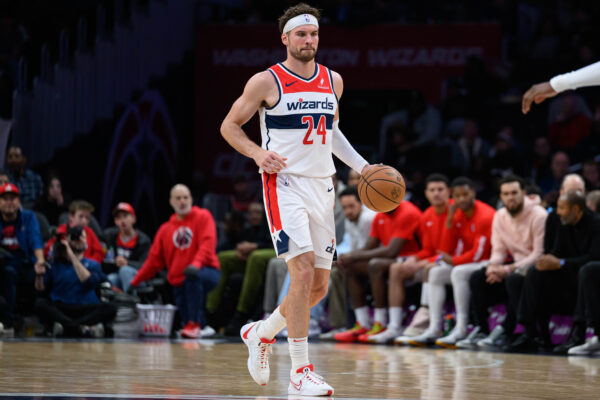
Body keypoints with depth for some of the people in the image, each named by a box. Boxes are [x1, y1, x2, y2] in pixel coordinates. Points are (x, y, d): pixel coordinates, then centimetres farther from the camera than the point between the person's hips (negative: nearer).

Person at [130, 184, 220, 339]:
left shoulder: (203, 217, 1)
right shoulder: (166, 229, 15)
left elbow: (208, 243, -15)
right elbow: (154, 260, 18)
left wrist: (196, 263, -33)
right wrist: (135, 283, 16)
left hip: (208, 273, -5)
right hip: (180, 284, 5)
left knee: (193, 276, -39)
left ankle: (194, 324, -32)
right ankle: (202, 328, 27)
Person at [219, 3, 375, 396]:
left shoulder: (333, 81, 11)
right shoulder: (266, 82, -5)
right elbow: (229, 125, 2)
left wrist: (362, 167, 16)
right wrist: (257, 152, -16)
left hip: (322, 186, 6)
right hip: (285, 184, -6)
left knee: (319, 286, 8)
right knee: (303, 272, -20)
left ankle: (261, 333, 33)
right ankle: (300, 372, -17)